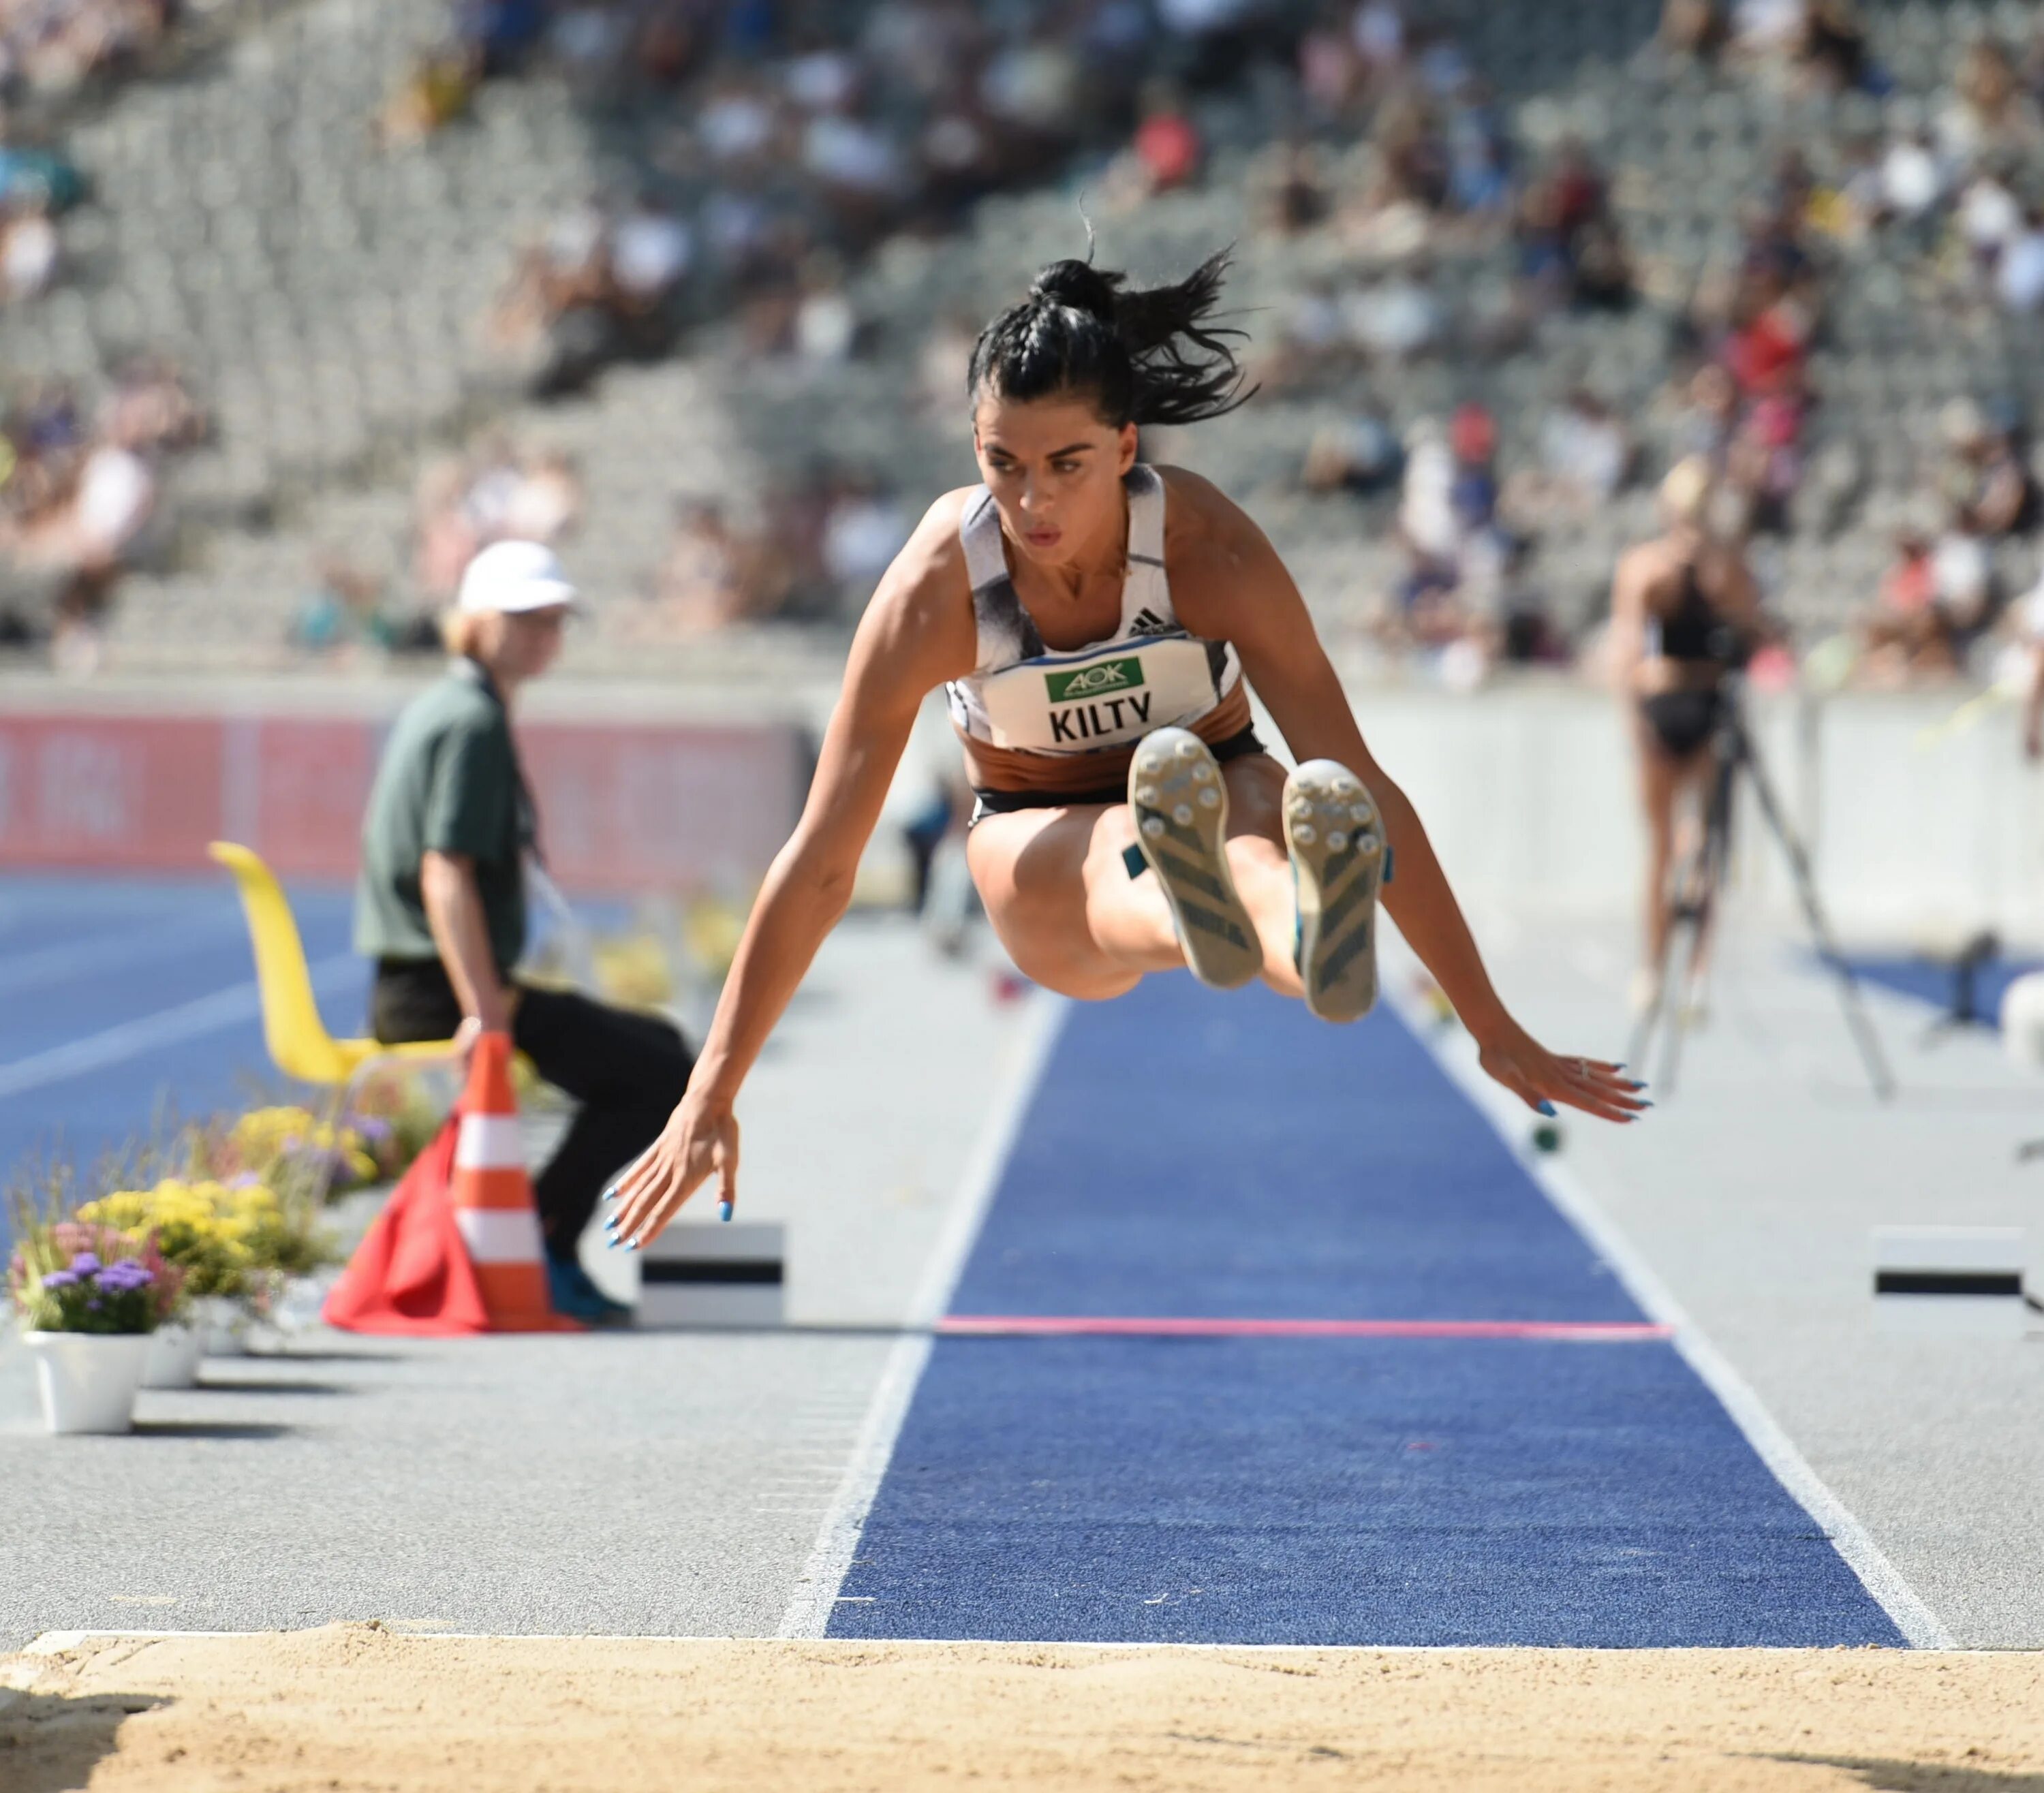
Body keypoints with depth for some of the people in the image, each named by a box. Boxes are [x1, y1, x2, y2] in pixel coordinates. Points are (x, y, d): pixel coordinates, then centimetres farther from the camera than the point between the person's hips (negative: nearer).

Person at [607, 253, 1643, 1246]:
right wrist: (710, 1101, -21)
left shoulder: (1207, 547, -24)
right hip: (1036, 843, 0)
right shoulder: (936, 587, -24)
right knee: (1122, 850, -40)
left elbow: (1364, 783, -22)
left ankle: (1319, 940, -77)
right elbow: (819, 864, -20)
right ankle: (1192, 916, -78)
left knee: (1262, 821, -40)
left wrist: (1495, 1029, -21)